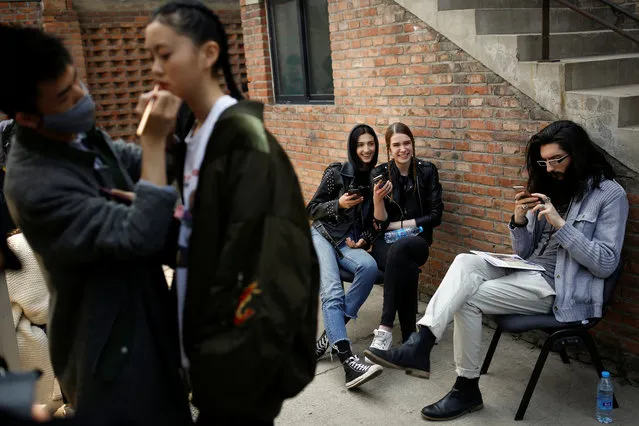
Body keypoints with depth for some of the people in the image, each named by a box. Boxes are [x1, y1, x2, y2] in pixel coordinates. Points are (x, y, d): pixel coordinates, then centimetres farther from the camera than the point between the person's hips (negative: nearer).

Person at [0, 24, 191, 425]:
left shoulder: (83, 134, -3)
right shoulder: (34, 185, -29)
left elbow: (142, 163, 11)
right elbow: (141, 236, -32)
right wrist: (155, 139, -29)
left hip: (144, 314, 8)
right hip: (112, 346, -8)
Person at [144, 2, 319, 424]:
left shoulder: (243, 133, -18)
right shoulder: (193, 136, 7)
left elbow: (258, 251, -22)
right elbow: (191, 234, 7)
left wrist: (236, 347, -20)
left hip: (236, 345, -8)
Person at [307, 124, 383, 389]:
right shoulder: (336, 172, 1)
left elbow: (374, 222, 16)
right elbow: (312, 209, 3)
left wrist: (364, 239, -3)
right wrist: (339, 204, -13)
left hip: (351, 244, 3)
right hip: (323, 236, -2)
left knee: (369, 267, -33)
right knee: (332, 292, -29)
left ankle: (330, 335, -24)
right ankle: (347, 359, -42)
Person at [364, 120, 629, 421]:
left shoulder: (609, 194, -5)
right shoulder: (548, 187, 14)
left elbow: (606, 264, -14)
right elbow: (524, 253, 12)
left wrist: (559, 224, -20)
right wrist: (519, 220, -8)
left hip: (559, 286, -6)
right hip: (527, 271, 6)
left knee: (467, 299, -22)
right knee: (464, 263, -23)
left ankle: (467, 389, -8)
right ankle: (420, 345, -33)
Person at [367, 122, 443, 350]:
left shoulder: (427, 171, 4)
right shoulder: (380, 174, 4)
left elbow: (435, 216, -1)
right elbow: (380, 222, -2)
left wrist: (397, 225, -5)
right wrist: (377, 199, -22)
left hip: (417, 241, 0)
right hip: (385, 243, 1)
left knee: (400, 249, -39)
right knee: (407, 268, -37)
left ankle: (385, 329, -39)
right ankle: (409, 338, -32)